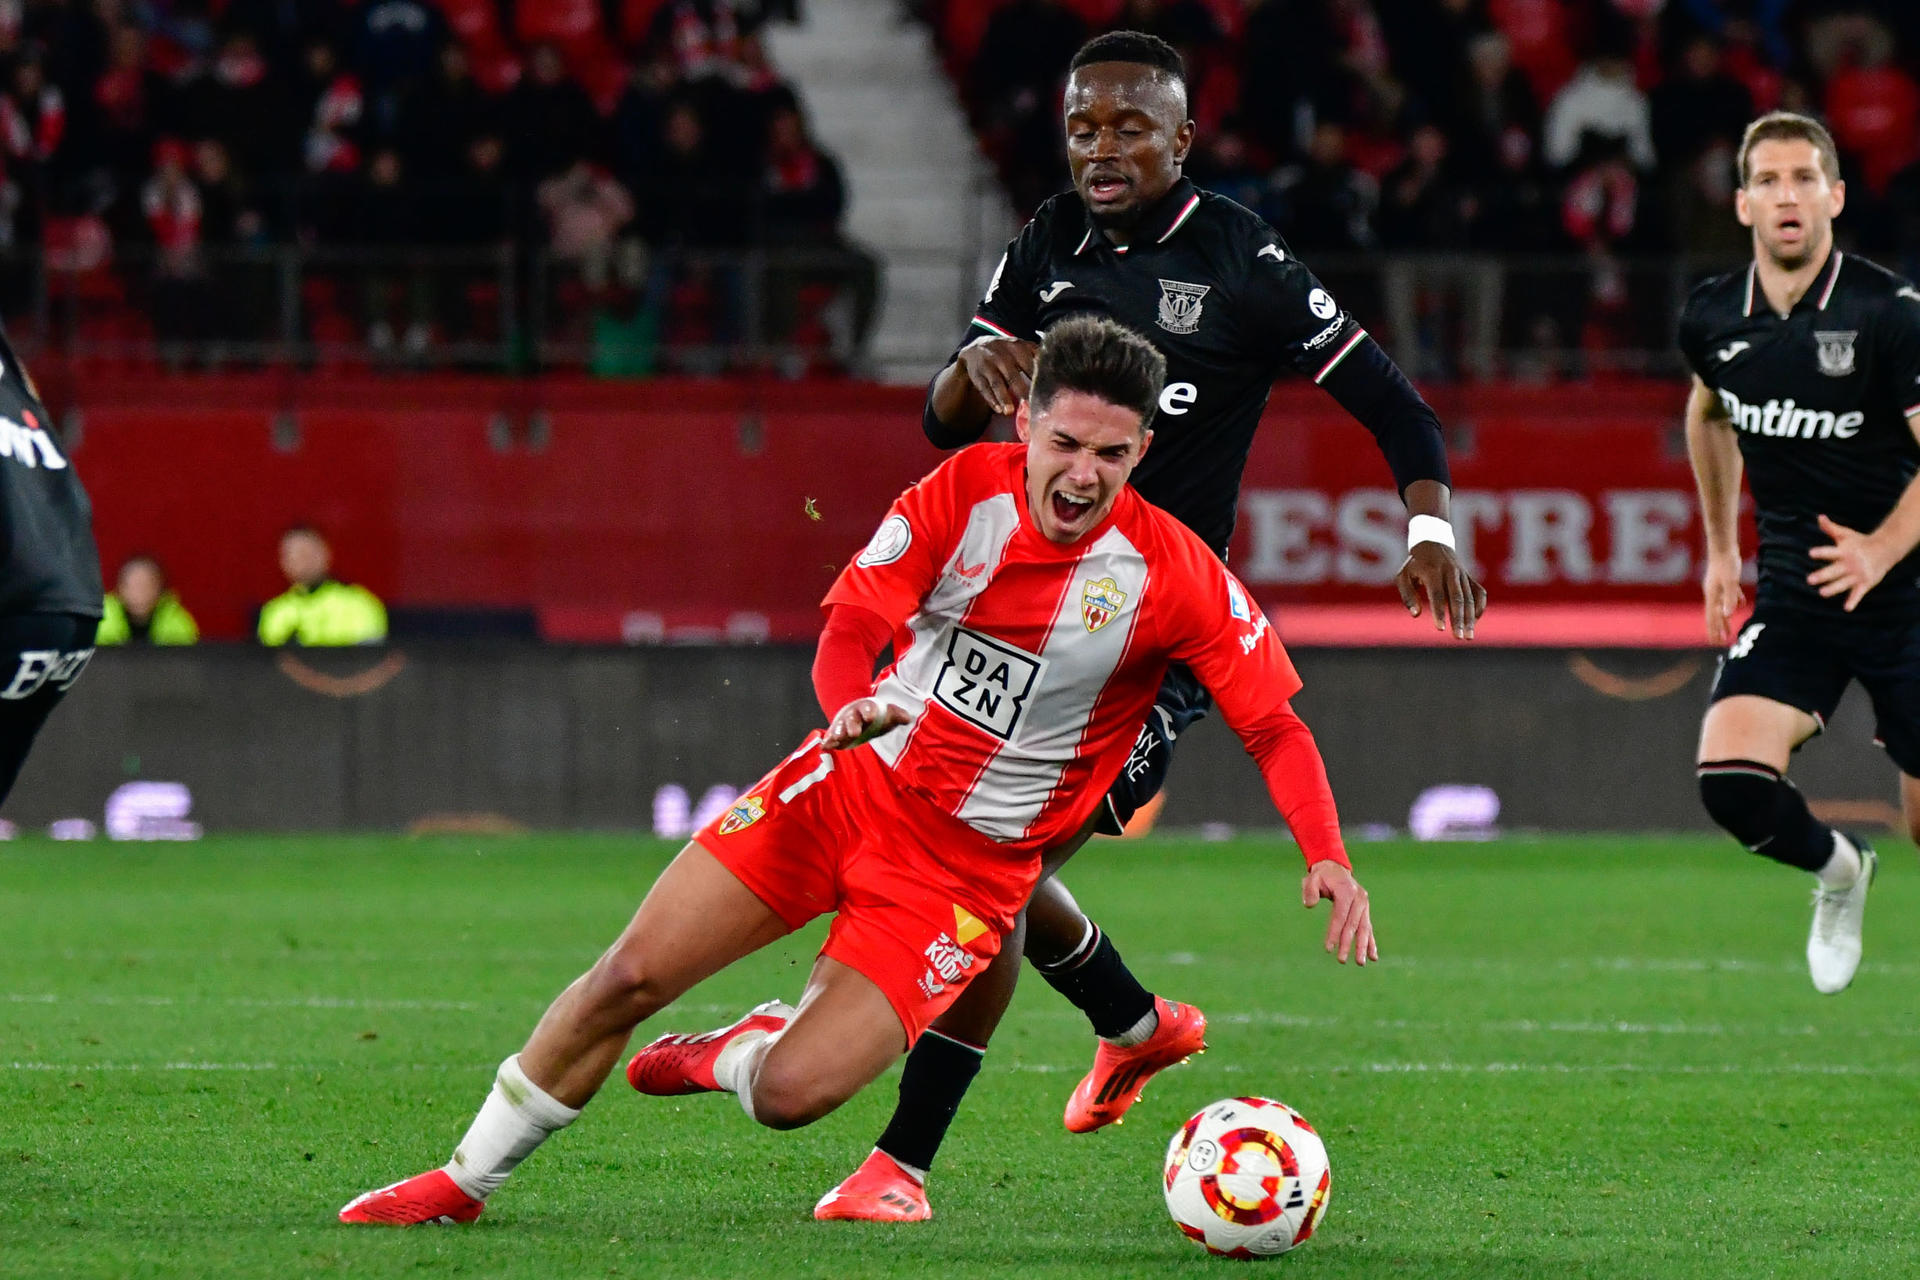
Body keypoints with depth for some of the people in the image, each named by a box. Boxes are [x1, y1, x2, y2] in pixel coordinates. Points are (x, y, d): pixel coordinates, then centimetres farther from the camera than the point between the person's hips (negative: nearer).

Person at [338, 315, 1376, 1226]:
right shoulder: (964, 490, -9)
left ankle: (737, 1056, 23)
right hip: (856, 783, 2)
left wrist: (1327, 861, -25)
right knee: (629, 977, -4)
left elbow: (1276, 728, -10)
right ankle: (464, 1181, 16)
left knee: (791, 1095, -16)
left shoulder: (1173, 576, -16)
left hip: (969, 863, -2)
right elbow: (848, 631, -10)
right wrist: (854, 707, -33)